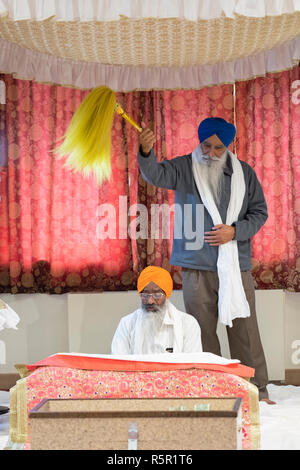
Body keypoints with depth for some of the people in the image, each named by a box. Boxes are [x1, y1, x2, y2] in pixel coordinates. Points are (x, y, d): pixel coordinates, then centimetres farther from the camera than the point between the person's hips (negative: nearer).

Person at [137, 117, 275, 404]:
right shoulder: (184, 168, 2)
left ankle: (257, 391, 13)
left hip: (237, 265, 1)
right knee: (202, 331, 4)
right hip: (197, 266, -1)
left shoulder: (244, 173, 8)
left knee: (244, 330, 4)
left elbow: (259, 213, 11)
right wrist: (146, 153, -39)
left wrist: (234, 232, -7)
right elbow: (155, 174, -16)